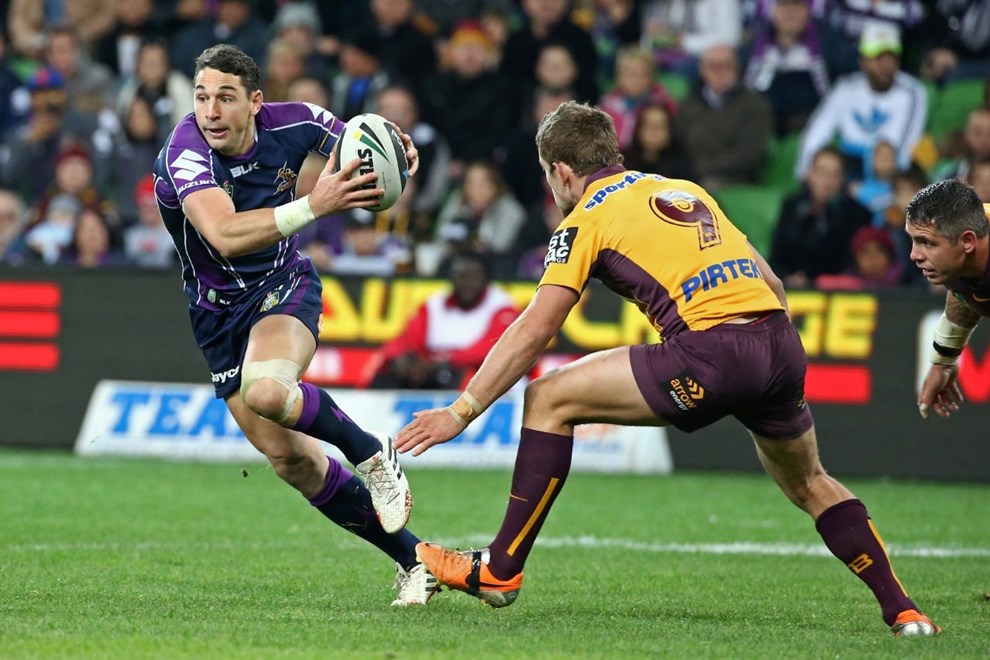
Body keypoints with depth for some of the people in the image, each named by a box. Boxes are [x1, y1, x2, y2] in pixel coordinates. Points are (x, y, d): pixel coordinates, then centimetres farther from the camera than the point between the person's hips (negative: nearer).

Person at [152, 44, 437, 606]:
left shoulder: (292, 123, -16)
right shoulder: (186, 154, -28)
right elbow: (226, 237, -45)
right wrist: (314, 206, -55)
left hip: (284, 288, -1)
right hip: (219, 313, 1)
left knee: (265, 391, -34)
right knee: (289, 458, 0)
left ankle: (372, 453, -9)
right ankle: (412, 559, 13)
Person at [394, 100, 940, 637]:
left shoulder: (587, 218, 8)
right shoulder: (686, 190, 27)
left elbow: (532, 334, 2)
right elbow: (770, 284, 25)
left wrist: (459, 413, 6)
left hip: (713, 349, -7)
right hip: (782, 347, 7)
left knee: (548, 400, 4)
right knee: (808, 483, 30)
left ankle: (500, 570, 5)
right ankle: (901, 610, 23)